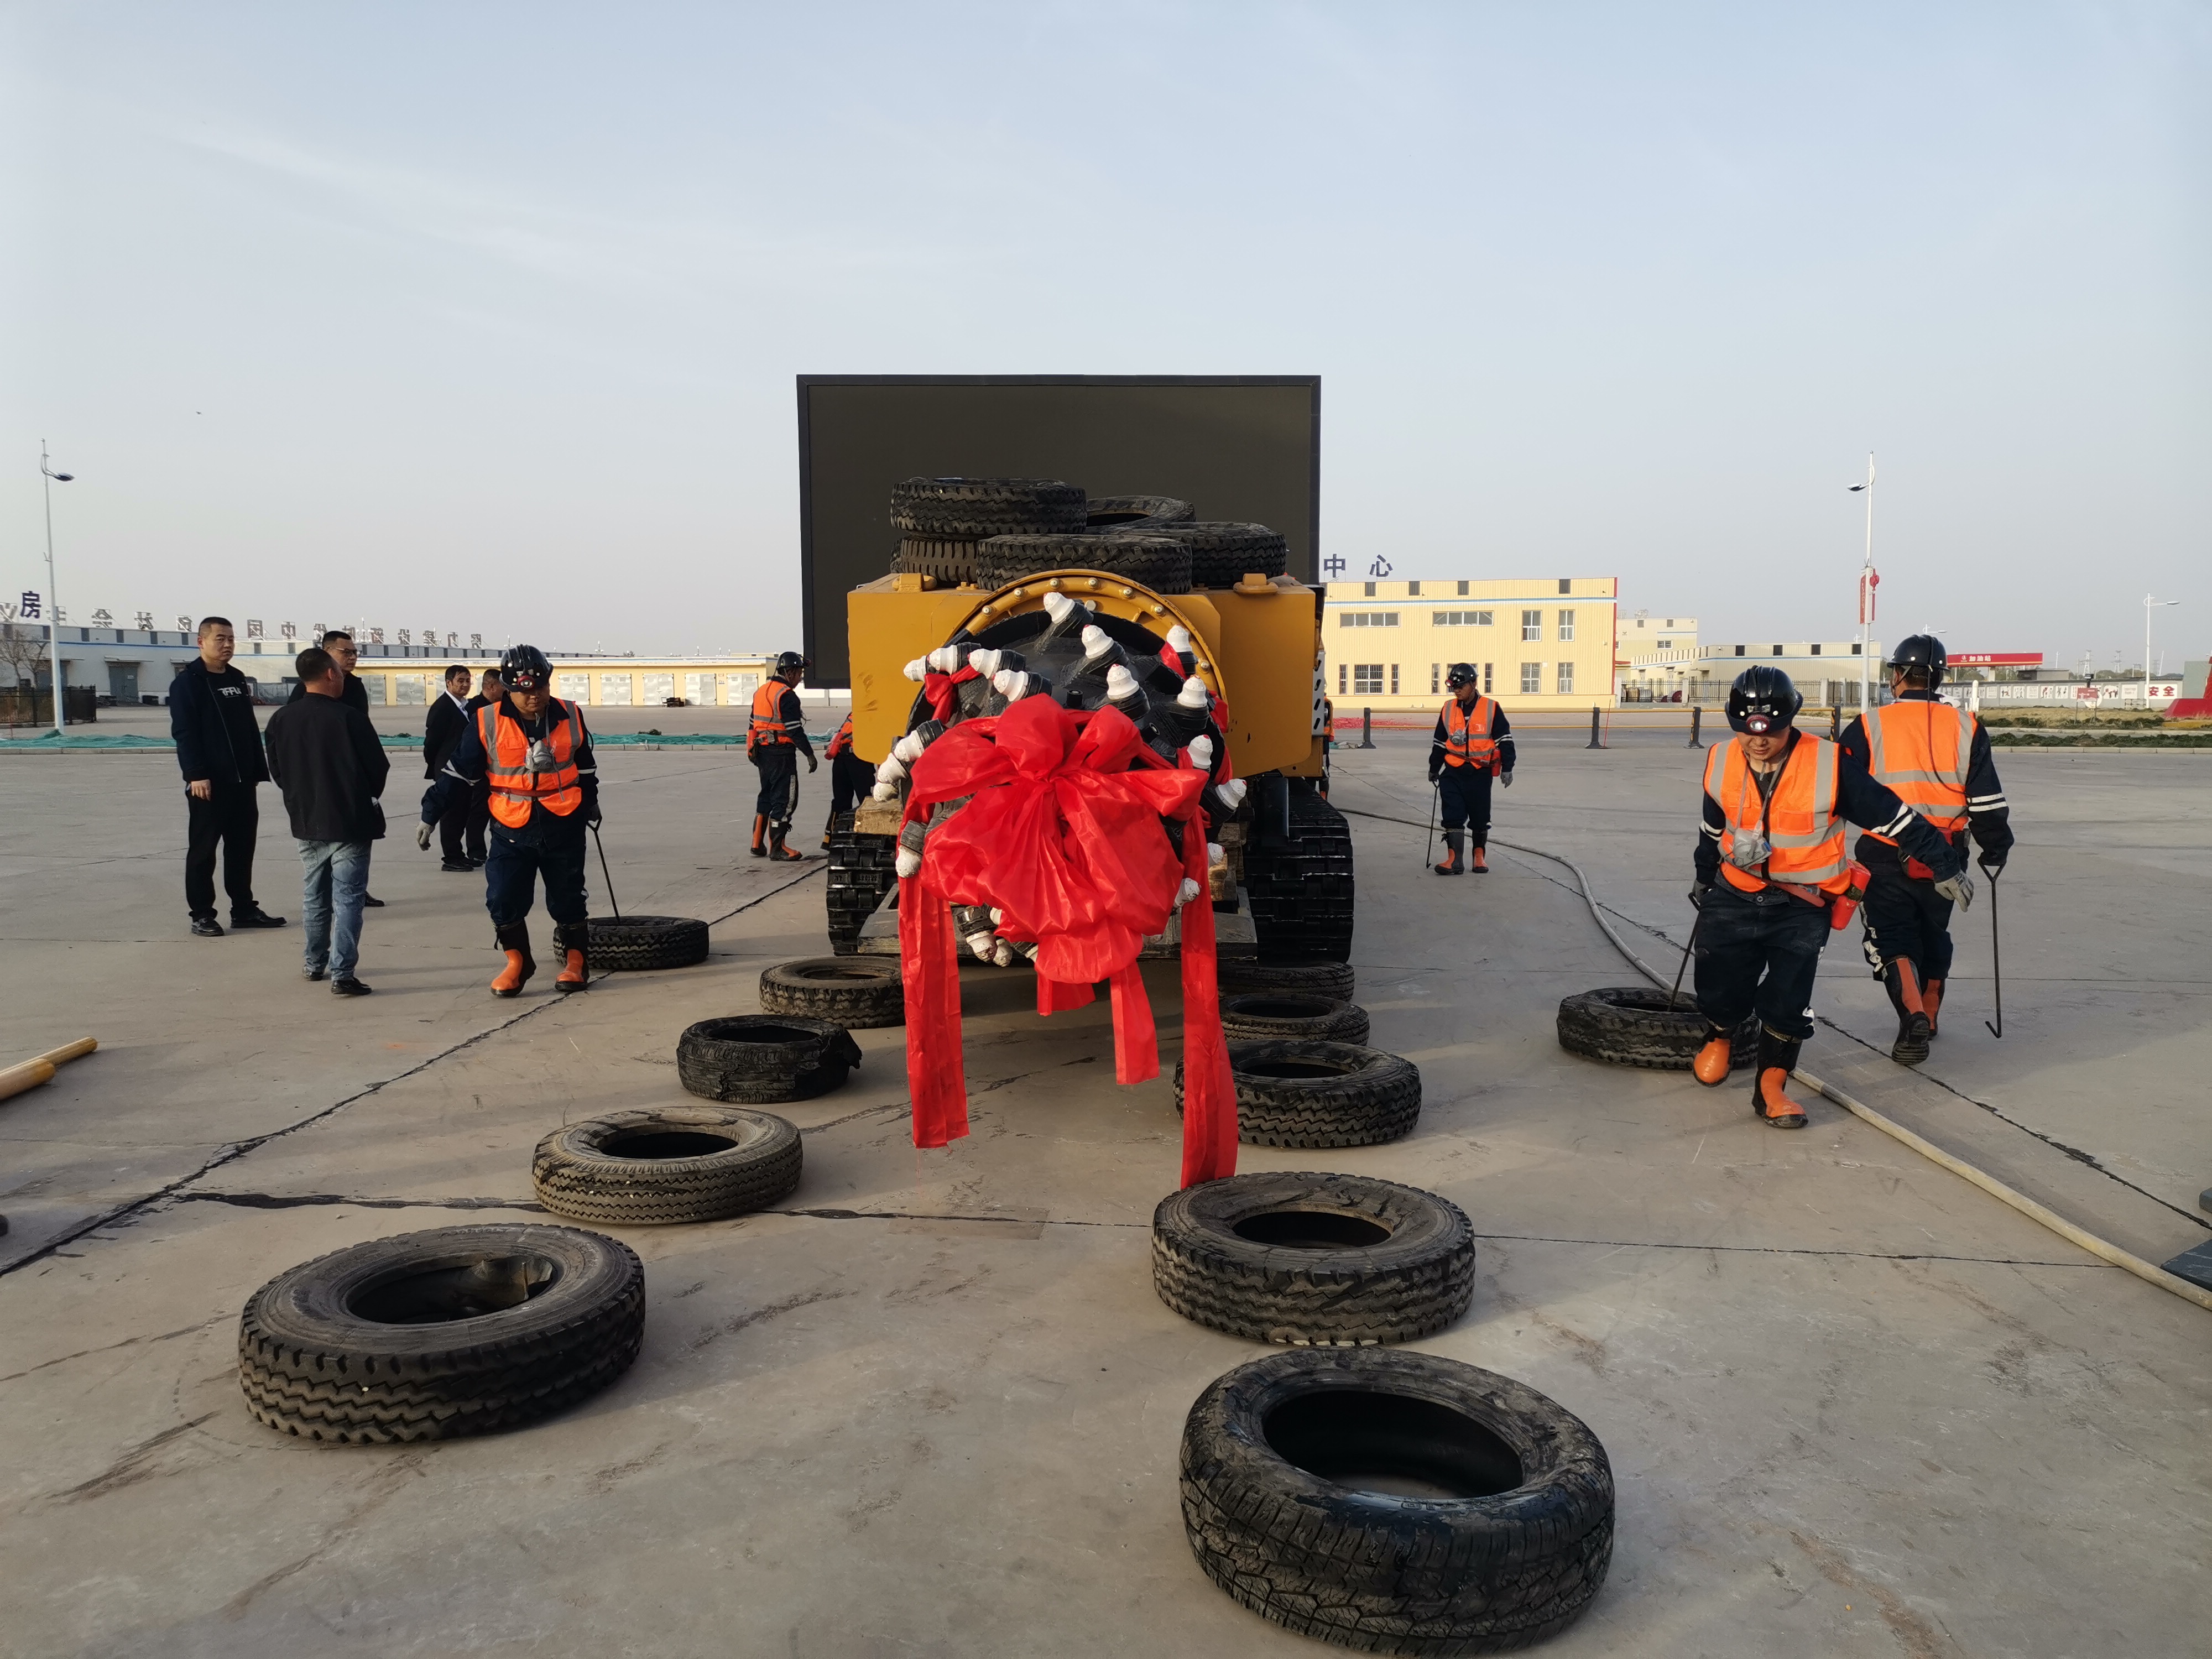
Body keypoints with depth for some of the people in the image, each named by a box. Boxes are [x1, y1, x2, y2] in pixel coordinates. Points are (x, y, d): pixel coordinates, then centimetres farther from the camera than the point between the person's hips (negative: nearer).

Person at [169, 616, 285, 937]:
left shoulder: (238, 680, 16)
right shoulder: (187, 682, -6)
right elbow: (183, 732, -13)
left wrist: (258, 769, 14)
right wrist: (196, 774, -20)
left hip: (242, 781, 7)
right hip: (208, 783, -7)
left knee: (243, 847, 11)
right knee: (203, 850, 0)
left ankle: (244, 909, 19)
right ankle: (202, 915, 6)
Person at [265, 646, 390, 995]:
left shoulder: (281, 719, -1)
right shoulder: (349, 718, -16)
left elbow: (277, 771, 7)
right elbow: (379, 767, -10)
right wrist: (368, 795, 10)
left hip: (307, 822, 5)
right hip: (350, 822, -5)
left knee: (315, 897, 20)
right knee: (347, 898, -2)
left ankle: (315, 964, 31)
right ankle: (342, 974, -6)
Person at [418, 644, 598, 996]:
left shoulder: (570, 717, -1)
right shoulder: (487, 723, -8)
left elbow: (585, 766, 17)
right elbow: (458, 772, 0)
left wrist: (590, 802, 30)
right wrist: (430, 816, 0)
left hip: (564, 826, 1)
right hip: (511, 830, -1)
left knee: (567, 899, 7)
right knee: (503, 900, -6)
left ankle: (575, 959, 26)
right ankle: (517, 960, 15)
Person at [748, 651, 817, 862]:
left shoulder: (761, 691, 13)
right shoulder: (786, 696, -15)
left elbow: (752, 725, 18)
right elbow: (795, 729, -19)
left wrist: (752, 751, 24)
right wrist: (809, 754, -14)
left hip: (763, 751, 9)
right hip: (781, 753, -9)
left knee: (766, 796, 18)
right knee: (785, 799, -3)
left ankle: (757, 845, 21)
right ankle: (777, 848, -1)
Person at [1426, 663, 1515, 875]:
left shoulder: (1491, 709, -5)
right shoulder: (1448, 710, 5)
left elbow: (1505, 740, -2)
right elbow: (1439, 742, 14)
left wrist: (1507, 768, -6)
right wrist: (1434, 768, 18)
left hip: (1480, 772, -2)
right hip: (1453, 772, 2)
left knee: (1480, 817, 8)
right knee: (1452, 816, -6)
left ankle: (1479, 856, 24)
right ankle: (1454, 860, -5)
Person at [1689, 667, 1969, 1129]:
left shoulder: (1830, 766, -17)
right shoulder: (1721, 764, -4)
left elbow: (1891, 815, -9)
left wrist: (1943, 864, -5)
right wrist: (1704, 877, 28)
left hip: (1803, 904, -2)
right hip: (1735, 895, 3)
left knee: (1787, 998, -11)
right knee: (1720, 982, 2)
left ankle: (1770, 1088, 6)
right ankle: (1718, 1039, 36)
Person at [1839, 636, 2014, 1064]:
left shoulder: (1867, 728, -7)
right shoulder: (1966, 728, 0)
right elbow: (1987, 803, 0)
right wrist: (1996, 851, 14)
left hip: (1885, 859, -3)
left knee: (1892, 941, 2)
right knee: (1933, 936, 21)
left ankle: (1914, 1017, -19)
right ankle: (1928, 1017, 34)